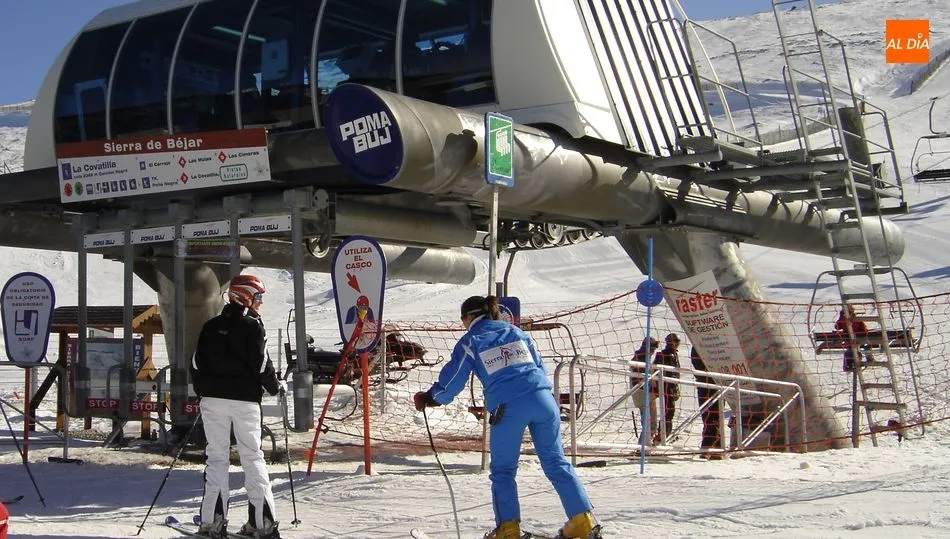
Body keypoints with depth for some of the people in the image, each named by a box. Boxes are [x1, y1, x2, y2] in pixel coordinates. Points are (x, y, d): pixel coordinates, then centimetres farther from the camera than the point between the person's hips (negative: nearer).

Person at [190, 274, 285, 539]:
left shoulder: (210, 327, 9)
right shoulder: (252, 326, -6)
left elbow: (197, 365, 10)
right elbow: (261, 364, -8)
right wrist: (276, 386, 8)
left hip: (213, 399, 4)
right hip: (245, 400, -4)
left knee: (216, 457, 6)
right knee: (252, 457, 3)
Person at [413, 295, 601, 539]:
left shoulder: (470, 341, 10)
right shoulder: (515, 331, 22)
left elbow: (451, 382, 12)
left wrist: (428, 398, 29)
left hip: (508, 408, -4)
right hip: (542, 400, 4)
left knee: (502, 471, 12)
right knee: (556, 462, 10)